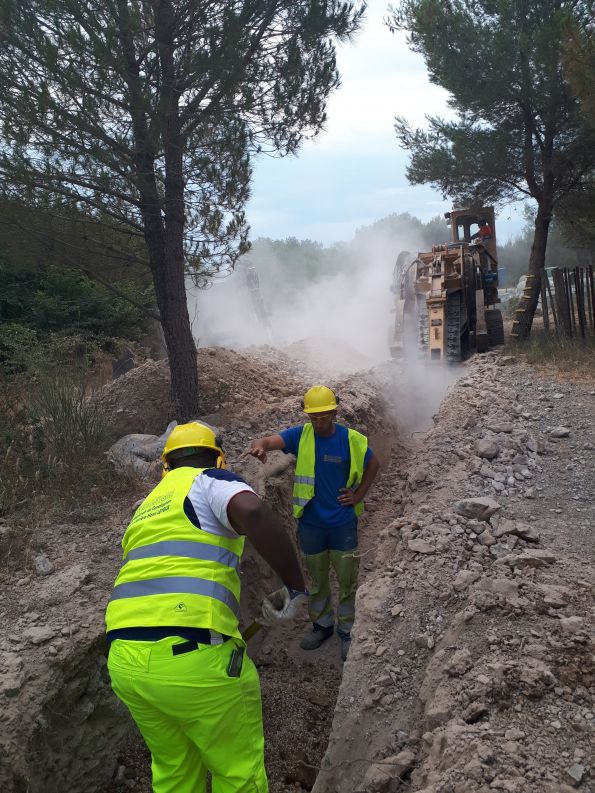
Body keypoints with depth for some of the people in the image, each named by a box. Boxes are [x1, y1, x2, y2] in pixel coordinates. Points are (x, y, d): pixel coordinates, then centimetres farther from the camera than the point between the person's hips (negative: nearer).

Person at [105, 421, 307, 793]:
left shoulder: (147, 508, 24)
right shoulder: (211, 482, 1)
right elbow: (256, 514, -23)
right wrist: (296, 587, -10)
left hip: (126, 659, 8)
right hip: (193, 657, -7)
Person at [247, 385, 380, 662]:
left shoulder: (351, 439, -9)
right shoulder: (301, 435, -9)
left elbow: (373, 465, 8)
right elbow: (271, 440, -27)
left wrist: (358, 495, 0)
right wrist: (259, 446, -51)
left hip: (343, 522, -1)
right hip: (310, 523, 1)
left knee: (347, 579, 8)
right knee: (316, 578, 17)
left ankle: (347, 631, 26)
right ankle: (321, 624, 37)